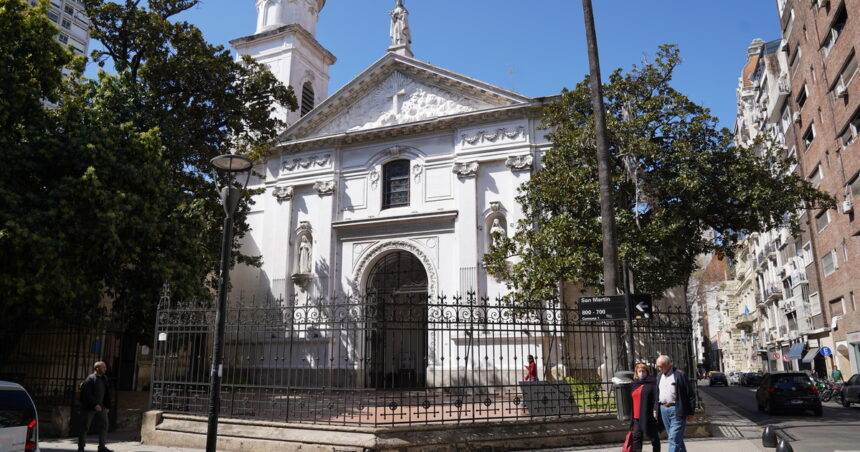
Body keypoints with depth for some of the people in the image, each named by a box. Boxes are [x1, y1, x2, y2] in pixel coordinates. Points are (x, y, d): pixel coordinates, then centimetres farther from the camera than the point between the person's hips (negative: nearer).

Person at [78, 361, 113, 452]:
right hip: (89, 407, -6)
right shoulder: (90, 379, -12)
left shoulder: (104, 379, 7)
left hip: (101, 407, 6)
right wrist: (95, 405, -26)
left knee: (104, 425, 1)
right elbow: (87, 394, -20)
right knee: (85, 427, 3)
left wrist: (107, 406, 4)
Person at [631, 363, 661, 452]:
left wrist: (655, 410, -24)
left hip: (649, 416, -6)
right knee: (636, 437, 1)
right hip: (637, 416, 6)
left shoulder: (652, 382, -4)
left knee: (654, 436, 7)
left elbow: (656, 397, -13)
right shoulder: (635, 383, 16)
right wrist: (632, 415, 20)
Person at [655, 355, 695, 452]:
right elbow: (657, 394, 17)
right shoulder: (660, 376, 12)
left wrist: (690, 413, -8)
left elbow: (689, 394, -8)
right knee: (677, 438, 16)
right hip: (663, 409, 7)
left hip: (676, 410, -7)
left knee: (674, 439, -9)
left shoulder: (679, 375, -10)